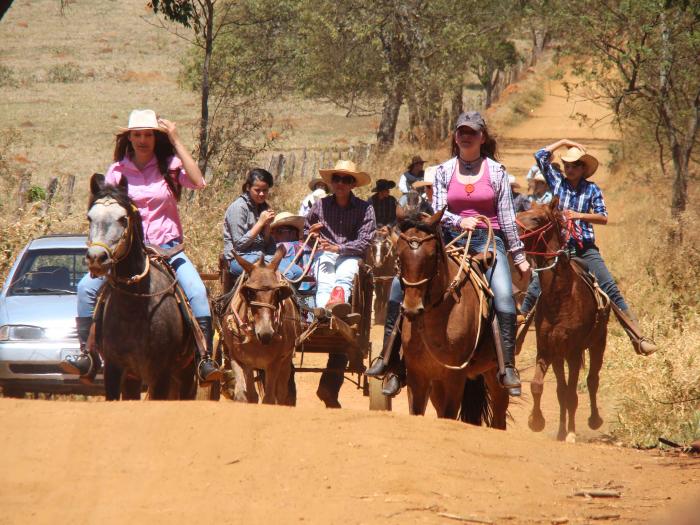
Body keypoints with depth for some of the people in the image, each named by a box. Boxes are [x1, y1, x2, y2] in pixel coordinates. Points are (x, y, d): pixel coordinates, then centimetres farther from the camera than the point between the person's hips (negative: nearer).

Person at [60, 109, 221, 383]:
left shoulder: (170, 166, 3)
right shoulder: (117, 171, 6)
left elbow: (198, 182, -16)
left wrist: (176, 141, -14)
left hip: (167, 247, -1)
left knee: (197, 291, -25)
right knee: (86, 287, -17)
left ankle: (205, 358, -24)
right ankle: (87, 354, -11)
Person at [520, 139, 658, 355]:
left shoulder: (592, 189, 5)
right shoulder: (557, 182, 6)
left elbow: (603, 218, -2)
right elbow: (540, 156, -2)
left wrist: (579, 215, -14)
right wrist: (564, 142, 3)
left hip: (585, 249, 0)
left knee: (611, 290, -7)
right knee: (534, 290, -8)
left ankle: (638, 337, -8)